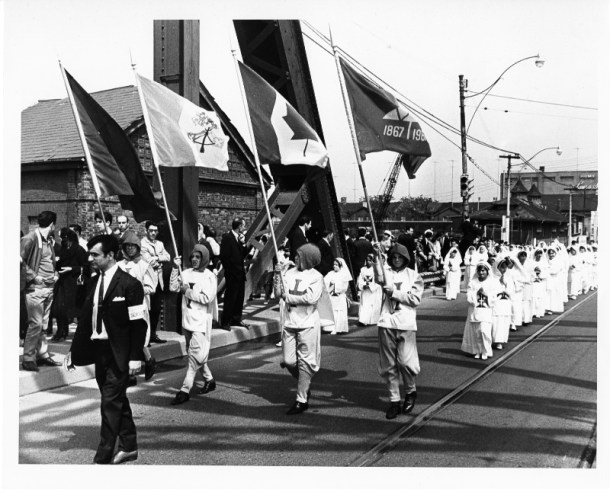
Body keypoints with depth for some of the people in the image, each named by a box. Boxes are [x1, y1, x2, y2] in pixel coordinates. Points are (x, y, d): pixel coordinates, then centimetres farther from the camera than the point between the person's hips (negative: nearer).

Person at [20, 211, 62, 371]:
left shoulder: (48, 240, 16)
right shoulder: (30, 238, -10)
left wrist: (55, 274, 15)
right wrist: (32, 276, -16)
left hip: (49, 287, 8)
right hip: (36, 288, -8)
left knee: (43, 324, 11)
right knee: (35, 324, -8)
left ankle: (42, 354, 17)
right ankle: (28, 359, 0)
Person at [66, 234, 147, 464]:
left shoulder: (129, 284, -13)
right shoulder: (95, 282, 8)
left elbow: (138, 324, -14)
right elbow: (86, 317, 10)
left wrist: (135, 358, -17)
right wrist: (75, 350, 7)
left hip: (118, 354, -7)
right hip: (98, 350, 7)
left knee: (111, 403, -2)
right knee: (117, 401, 17)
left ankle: (103, 457, 6)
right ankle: (129, 447, 31)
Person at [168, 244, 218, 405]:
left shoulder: (209, 276, -8)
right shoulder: (186, 273, 7)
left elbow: (207, 298, -17)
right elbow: (173, 287, 0)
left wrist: (188, 292, -12)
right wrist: (175, 268, -7)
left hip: (201, 322, -7)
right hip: (187, 320, 7)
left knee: (195, 355, -7)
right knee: (193, 354, 17)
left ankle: (185, 390, -4)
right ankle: (209, 380, 33)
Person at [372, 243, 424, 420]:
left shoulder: (414, 276, 7)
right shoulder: (386, 271, 8)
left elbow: (415, 299, -3)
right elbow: (379, 279, -15)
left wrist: (395, 293, -9)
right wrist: (377, 258, -26)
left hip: (405, 324, -2)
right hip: (386, 323, 2)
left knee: (405, 361, -6)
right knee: (388, 365, 6)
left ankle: (411, 392, 22)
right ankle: (394, 400, 18)